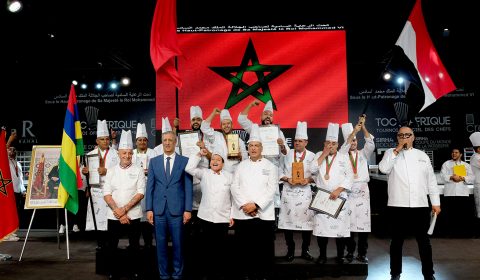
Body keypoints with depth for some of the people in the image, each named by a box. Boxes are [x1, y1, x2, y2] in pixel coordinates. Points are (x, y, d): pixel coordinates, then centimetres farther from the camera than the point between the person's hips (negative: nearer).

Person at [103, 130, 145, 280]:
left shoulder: (138, 171, 0)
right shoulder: (111, 171, 5)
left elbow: (140, 193, -6)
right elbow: (107, 194, 0)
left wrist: (125, 209, -15)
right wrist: (118, 213, -12)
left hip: (133, 216, -1)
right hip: (114, 216, 2)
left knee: (134, 246, 6)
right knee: (111, 246, 6)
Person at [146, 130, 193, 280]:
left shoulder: (184, 161, 3)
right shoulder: (154, 161, 9)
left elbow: (188, 187, 1)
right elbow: (150, 186, 7)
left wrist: (188, 209, -5)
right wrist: (149, 209, 0)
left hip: (177, 209, -2)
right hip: (158, 209, 2)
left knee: (178, 244, 4)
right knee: (161, 244, 7)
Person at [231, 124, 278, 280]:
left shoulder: (270, 166, 5)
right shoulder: (241, 166, 12)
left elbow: (271, 189, -5)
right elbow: (235, 187, 3)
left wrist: (256, 205, -14)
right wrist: (244, 205, -11)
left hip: (264, 213, -2)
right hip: (243, 213, 2)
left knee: (264, 248, -1)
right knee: (244, 246, 3)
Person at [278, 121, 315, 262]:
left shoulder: (311, 156, 3)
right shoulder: (288, 155, 5)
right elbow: (280, 172, 6)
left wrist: (309, 180, -14)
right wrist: (287, 179, -12)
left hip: (304, 192, 0)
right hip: (289, 192, 1)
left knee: (306, 221, -1)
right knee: (288, 221, 0)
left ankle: (305, 250, 15)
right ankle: (290, 250, 14)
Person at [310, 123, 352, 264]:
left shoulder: (343, 157, 7)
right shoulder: (319, 155, 11)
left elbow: (349, 177, -1)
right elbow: (313, 170, -6)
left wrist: (338, 190, -13)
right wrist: (324, 154, -7)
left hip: (339, 197, -1)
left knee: (340, 227, -2)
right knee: (321, 227, 0)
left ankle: (340, 256, 11)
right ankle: (322, 255, 13)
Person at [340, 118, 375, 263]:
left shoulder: (363, 154, 13)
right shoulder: (343, 155, 9)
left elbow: (370, 144, -4)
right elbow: (344, 148, -12)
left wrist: (363, 127, -15)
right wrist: (354, 130, -20)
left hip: (362, 191, 1)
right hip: (348, 191, -1)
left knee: (364, 221, -3)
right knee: (349, 222, -3)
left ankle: (362, 253, 4)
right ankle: (350, 252, 6)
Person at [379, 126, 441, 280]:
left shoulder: (422, 155, 12)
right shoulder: (391, 153, 7)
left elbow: (431, 180, 12)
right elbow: (384, 169, -13)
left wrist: (435, 202, 7)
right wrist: (397, 150, -12)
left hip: (420, 205, 2)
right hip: (398, 206, -2)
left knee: (424, 240, 8)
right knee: (397, 240, 7)